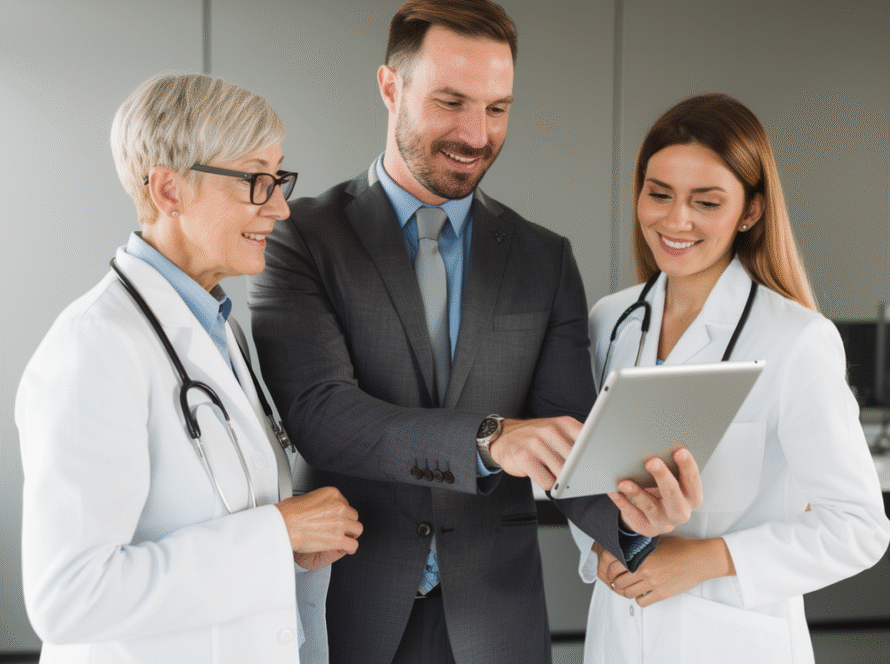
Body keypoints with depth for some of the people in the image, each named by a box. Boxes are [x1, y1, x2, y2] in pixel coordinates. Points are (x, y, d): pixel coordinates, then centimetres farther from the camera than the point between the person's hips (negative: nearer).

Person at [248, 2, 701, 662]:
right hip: (347, 609, -2)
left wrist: (628, 504, -24)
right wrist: (490, 438, -32)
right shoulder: (302, 239, -6)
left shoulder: (545, 260, 5)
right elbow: (318, 411, -19)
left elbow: (567, 432, -2)